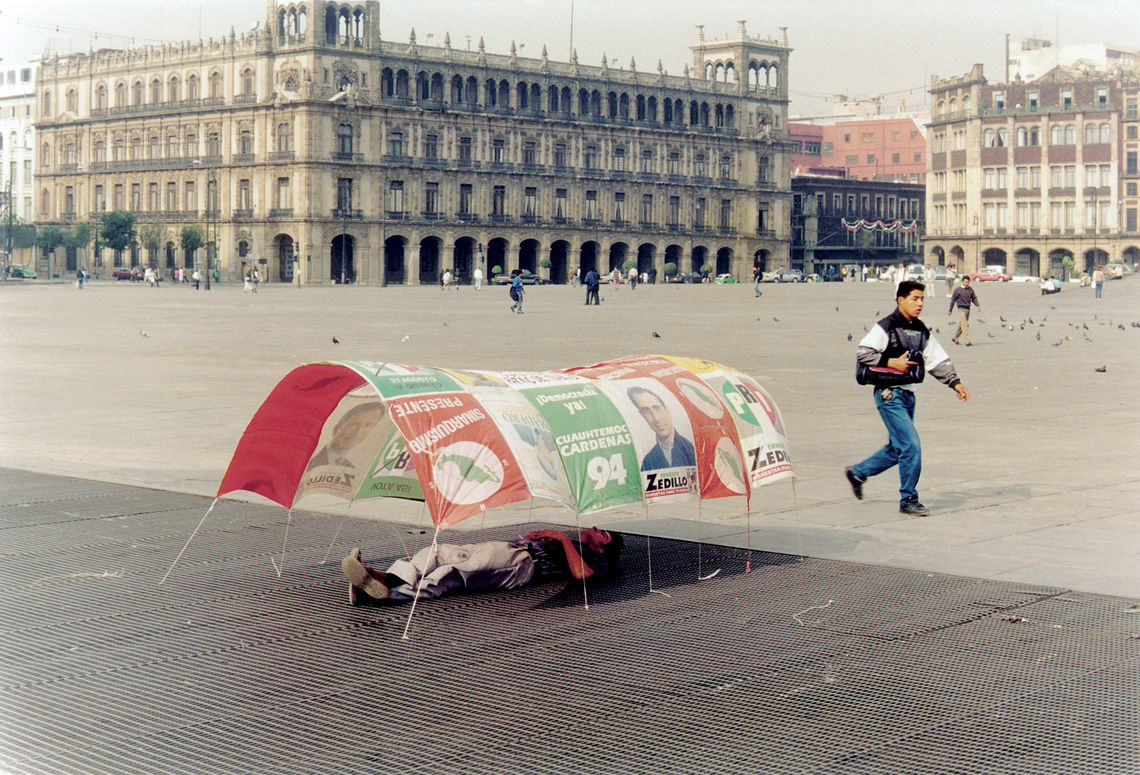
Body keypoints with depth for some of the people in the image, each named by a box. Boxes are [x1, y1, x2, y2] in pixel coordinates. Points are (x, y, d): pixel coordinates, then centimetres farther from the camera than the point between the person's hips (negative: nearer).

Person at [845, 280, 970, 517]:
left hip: (908, 395, 8)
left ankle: (857, 472, 34)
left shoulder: (921, 330, 12)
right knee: (911, 446, -13)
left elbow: (937, 359, 14)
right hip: (889, 394, -8)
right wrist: (892, 362, -20)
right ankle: (908, 500, -2)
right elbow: (862, 354, -14)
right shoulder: (885, 327, -9)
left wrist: (955, 382, 2)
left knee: (896, 449, 14)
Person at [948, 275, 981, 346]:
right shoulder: (957, 290, -4)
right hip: (961, 309, -5)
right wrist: (950, 311, 4)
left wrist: (978, 306, -5)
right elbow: (953, 300, 1)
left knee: (961, 325, 14)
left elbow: (974, 298, 12)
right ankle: (967, 341, -18)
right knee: (964, 325, -14)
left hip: (968, 309, 5)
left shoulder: (970, 289, 8)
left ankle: (955, 338, 30)